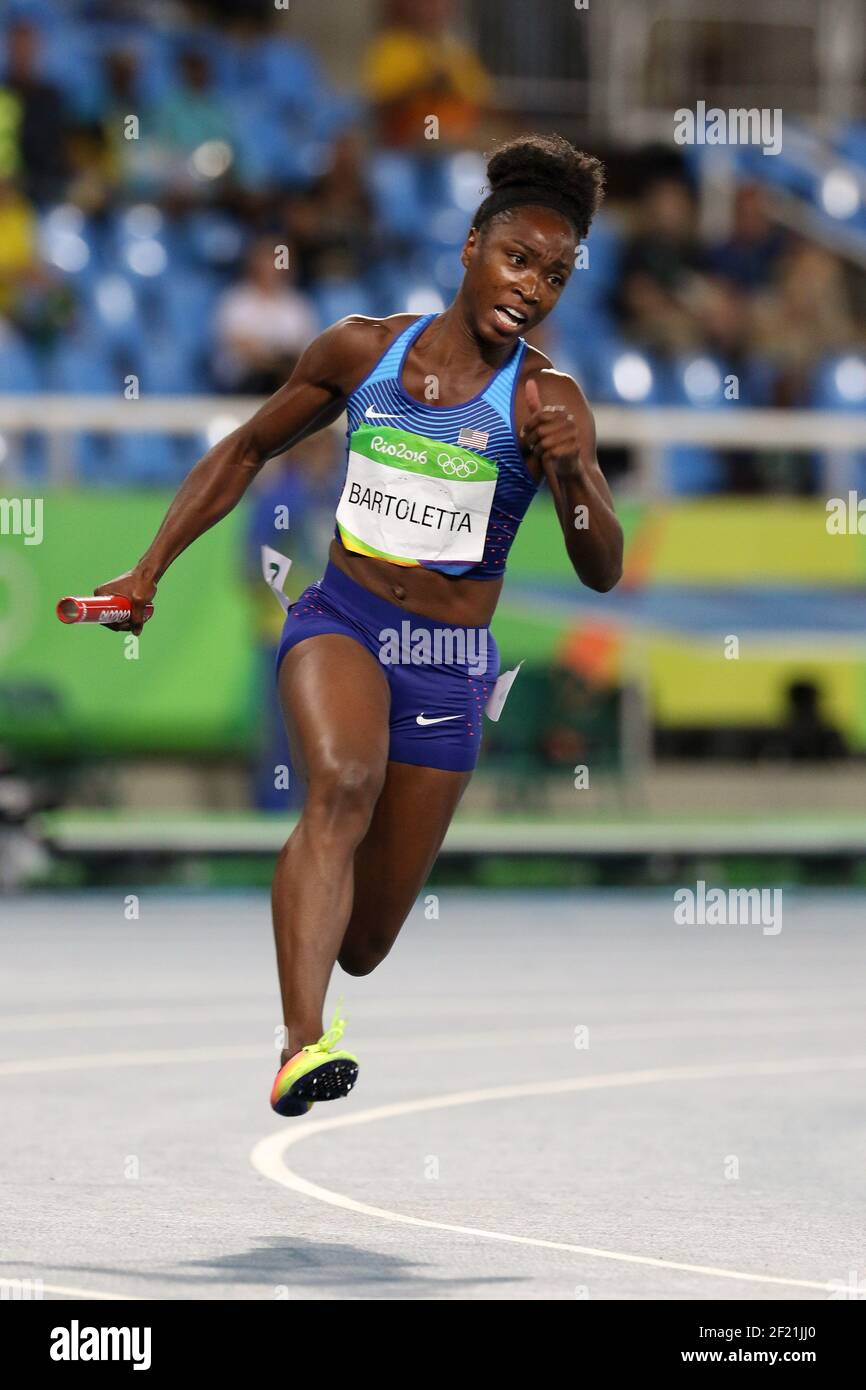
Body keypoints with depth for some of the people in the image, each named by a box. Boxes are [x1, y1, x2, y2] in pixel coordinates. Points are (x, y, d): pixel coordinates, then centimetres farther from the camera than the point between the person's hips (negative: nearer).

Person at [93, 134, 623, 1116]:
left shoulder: (545, 400, -3)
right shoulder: (362, 350, 1)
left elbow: (602, 572, -12)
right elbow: (249, 451, 16)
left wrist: (573, 472, -31)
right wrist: (150, 568, 10)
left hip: (448, 665, 1)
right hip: (339, 624, -1)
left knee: (361, 943, 6)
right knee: (343, 784, -35)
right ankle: (303, 1045, -48)